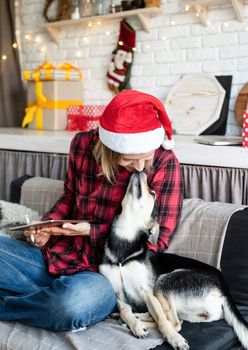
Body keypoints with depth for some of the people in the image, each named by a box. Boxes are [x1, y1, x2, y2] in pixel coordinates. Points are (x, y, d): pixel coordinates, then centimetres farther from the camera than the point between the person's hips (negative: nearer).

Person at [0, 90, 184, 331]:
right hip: (57, 255, 5)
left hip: (104, 273, -4)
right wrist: (46, 225, -4)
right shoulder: (83, 144, -3)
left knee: (76, 302, -40)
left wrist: (91, 231, -18)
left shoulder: (165, 163, -14)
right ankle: (50, 299, -11)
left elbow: (158, 239, -10)